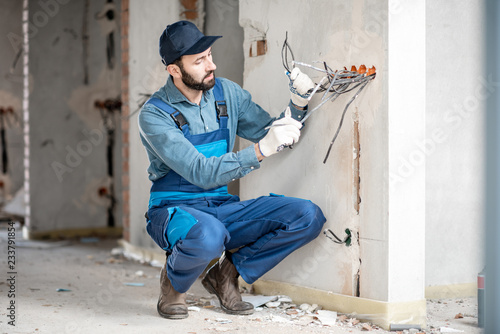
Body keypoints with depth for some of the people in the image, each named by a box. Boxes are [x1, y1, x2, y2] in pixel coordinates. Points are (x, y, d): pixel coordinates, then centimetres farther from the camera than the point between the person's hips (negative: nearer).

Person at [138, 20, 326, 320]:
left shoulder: (227, 93, 4)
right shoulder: (154, 115, -14)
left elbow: (271, 134, 9)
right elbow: (202, 173, -24)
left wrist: (298, 105, -10)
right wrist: (260, 151, -34)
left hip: (223, 208, 6)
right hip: (175, 209, -5)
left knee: (308, 217, -15)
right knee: (207, 237, -42)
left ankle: (226, 272, 1)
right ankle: (174, 281, -5)